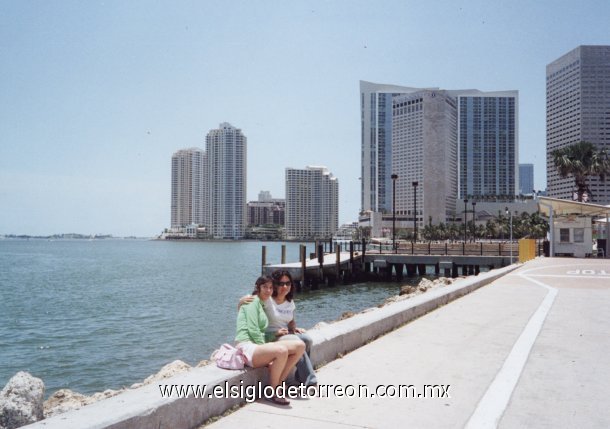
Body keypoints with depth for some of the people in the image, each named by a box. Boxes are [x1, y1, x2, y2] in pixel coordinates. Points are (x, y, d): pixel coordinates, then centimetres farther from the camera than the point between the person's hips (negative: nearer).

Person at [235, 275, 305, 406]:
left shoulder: (261, 304, 25)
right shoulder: (253, 300, -4)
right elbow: (253, 330, -13)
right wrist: (268, 355, -14)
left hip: (259, 346, 9)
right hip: (248, 347, -9)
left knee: (300, 346, -4)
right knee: (281, 351, -36)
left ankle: (278, 384, -3)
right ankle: (272, 392, -16)